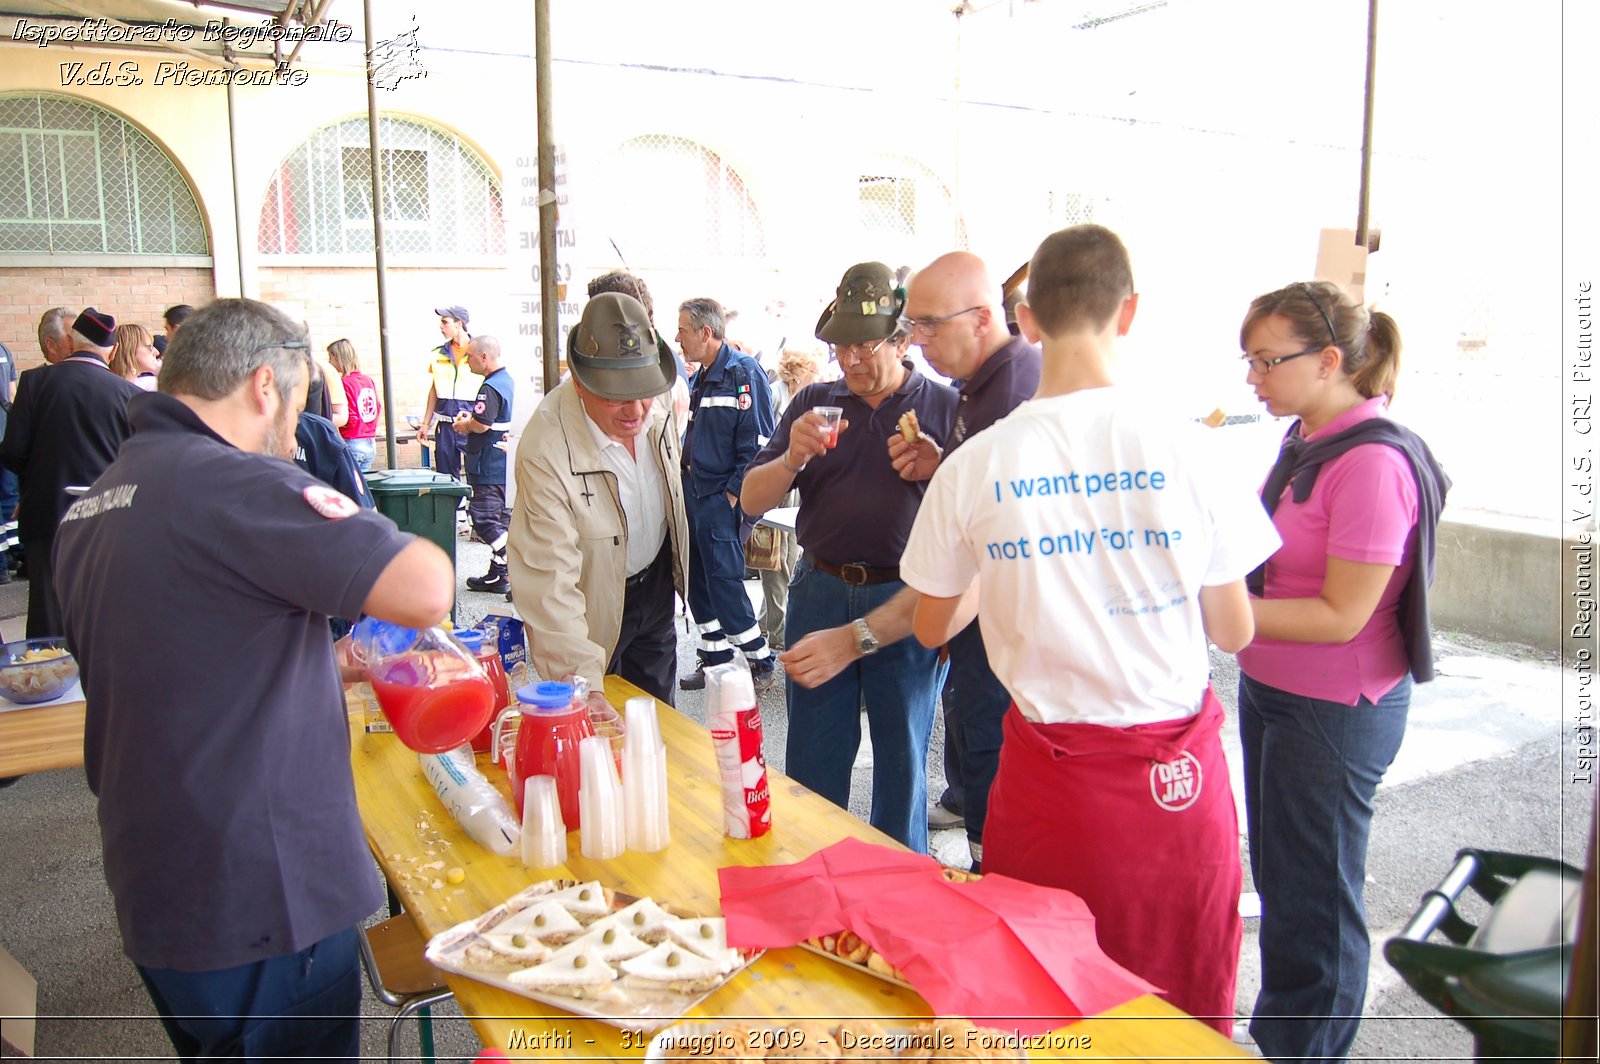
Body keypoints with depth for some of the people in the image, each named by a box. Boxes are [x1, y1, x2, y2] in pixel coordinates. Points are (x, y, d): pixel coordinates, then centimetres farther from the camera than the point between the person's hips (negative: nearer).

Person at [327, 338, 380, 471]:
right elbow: (379, 410, 12)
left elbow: (350, 418, -16)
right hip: (371, 444, 7)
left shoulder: (344, 382, -13)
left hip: (351, 443, -7)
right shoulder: (369, 380, 7)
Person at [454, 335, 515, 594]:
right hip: (506, 465, 10)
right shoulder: (509, 382, 14)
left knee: (484, 519, -5)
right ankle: (498, 575, 18)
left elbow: (482, 424, -28)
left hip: (490, 469, -10)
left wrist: (464, 424, -8)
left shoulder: (490, 388, -18)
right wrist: (470, 421, 11)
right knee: (503, 519, 12)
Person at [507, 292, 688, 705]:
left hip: (657, 586, 6)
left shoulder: (655, 410, -14)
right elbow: (549, 583, -34)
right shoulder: (546, 451, -33)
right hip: (593, 609, -5)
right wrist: (585, 685, -39)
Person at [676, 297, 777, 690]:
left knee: (724, 584, -6)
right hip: (694, 496, 9)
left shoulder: (743, 372, -13)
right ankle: (714, 659, 23)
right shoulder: (700, 377, 14)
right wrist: (685, 482, 15)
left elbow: (758, 444, -18)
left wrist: (733, 493, -18)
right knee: (698, 583, 11)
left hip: (722, 499, -9)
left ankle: (761, 662, 8)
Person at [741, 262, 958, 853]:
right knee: (812, 759, 11)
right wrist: (792, 458, -16)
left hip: (909, 602, -2)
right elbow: (752, 500, 7)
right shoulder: (814, 405, 8)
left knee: (902, 756, 12)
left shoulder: (946, 409, -3)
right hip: (819, 589, 3)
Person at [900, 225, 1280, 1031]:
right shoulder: (1181, 449, -9)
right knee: (1182, 1013, 19)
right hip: (1177, 777, 0)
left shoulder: (973, 465, -7)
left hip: (1051, 772, 1)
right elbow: (1234, 632, 0)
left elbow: (931, 628, 6)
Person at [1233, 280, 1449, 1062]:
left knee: (1313, 896, 8)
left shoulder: (1373, 461, -23)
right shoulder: (1305, 440, 4)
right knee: (1277, 876, 21)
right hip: (1272, 689, 9)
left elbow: (1342, 615, -23)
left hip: (1336, 712, -9)